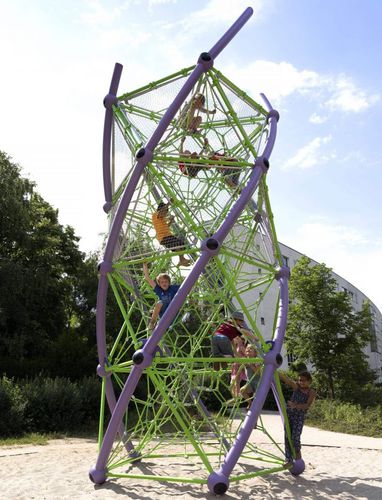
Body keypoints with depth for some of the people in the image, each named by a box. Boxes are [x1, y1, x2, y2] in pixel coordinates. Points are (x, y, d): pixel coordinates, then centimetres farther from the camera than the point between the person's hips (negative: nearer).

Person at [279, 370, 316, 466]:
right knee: (287, 437, 0)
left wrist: (295, 406, -33)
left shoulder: (312, 392, -4)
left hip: (300, 416, -2)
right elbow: (286, 379, -11)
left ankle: (297, 451, 19)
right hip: (289, 414, 3)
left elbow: (308, 405, -18)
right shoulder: (296, 386, 2)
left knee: (295, 436, -12)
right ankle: (289, 460, 9)